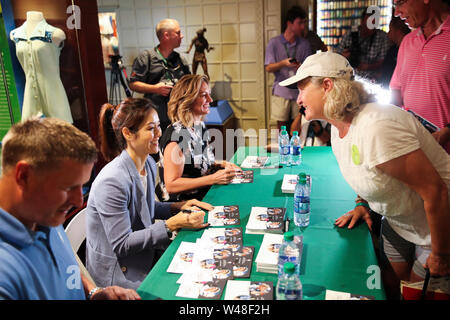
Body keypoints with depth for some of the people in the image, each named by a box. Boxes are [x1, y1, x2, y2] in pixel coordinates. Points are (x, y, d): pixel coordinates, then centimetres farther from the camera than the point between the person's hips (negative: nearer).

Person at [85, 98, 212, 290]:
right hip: (119, 273, -8)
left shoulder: (149, 164, 1)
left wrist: (177, 207, 0)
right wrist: (172, 224, -25)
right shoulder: (112, 181, -27)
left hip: (147, 256, 8)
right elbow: (121, 244, -23)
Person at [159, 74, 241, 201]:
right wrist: (214, 178, -25)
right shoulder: (176, 134, -18)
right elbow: (171, 185, -21)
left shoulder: (200, 126, 9)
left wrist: (221, 164, 6)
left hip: (208, 193, 9)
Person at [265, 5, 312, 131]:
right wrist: (284, 63, -21)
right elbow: (268, 68, -2)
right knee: (282, 128, 3)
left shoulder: (305, 44, 8)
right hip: (281, 92, -2)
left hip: (299, 92, 2)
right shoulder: (274, 43, 1)